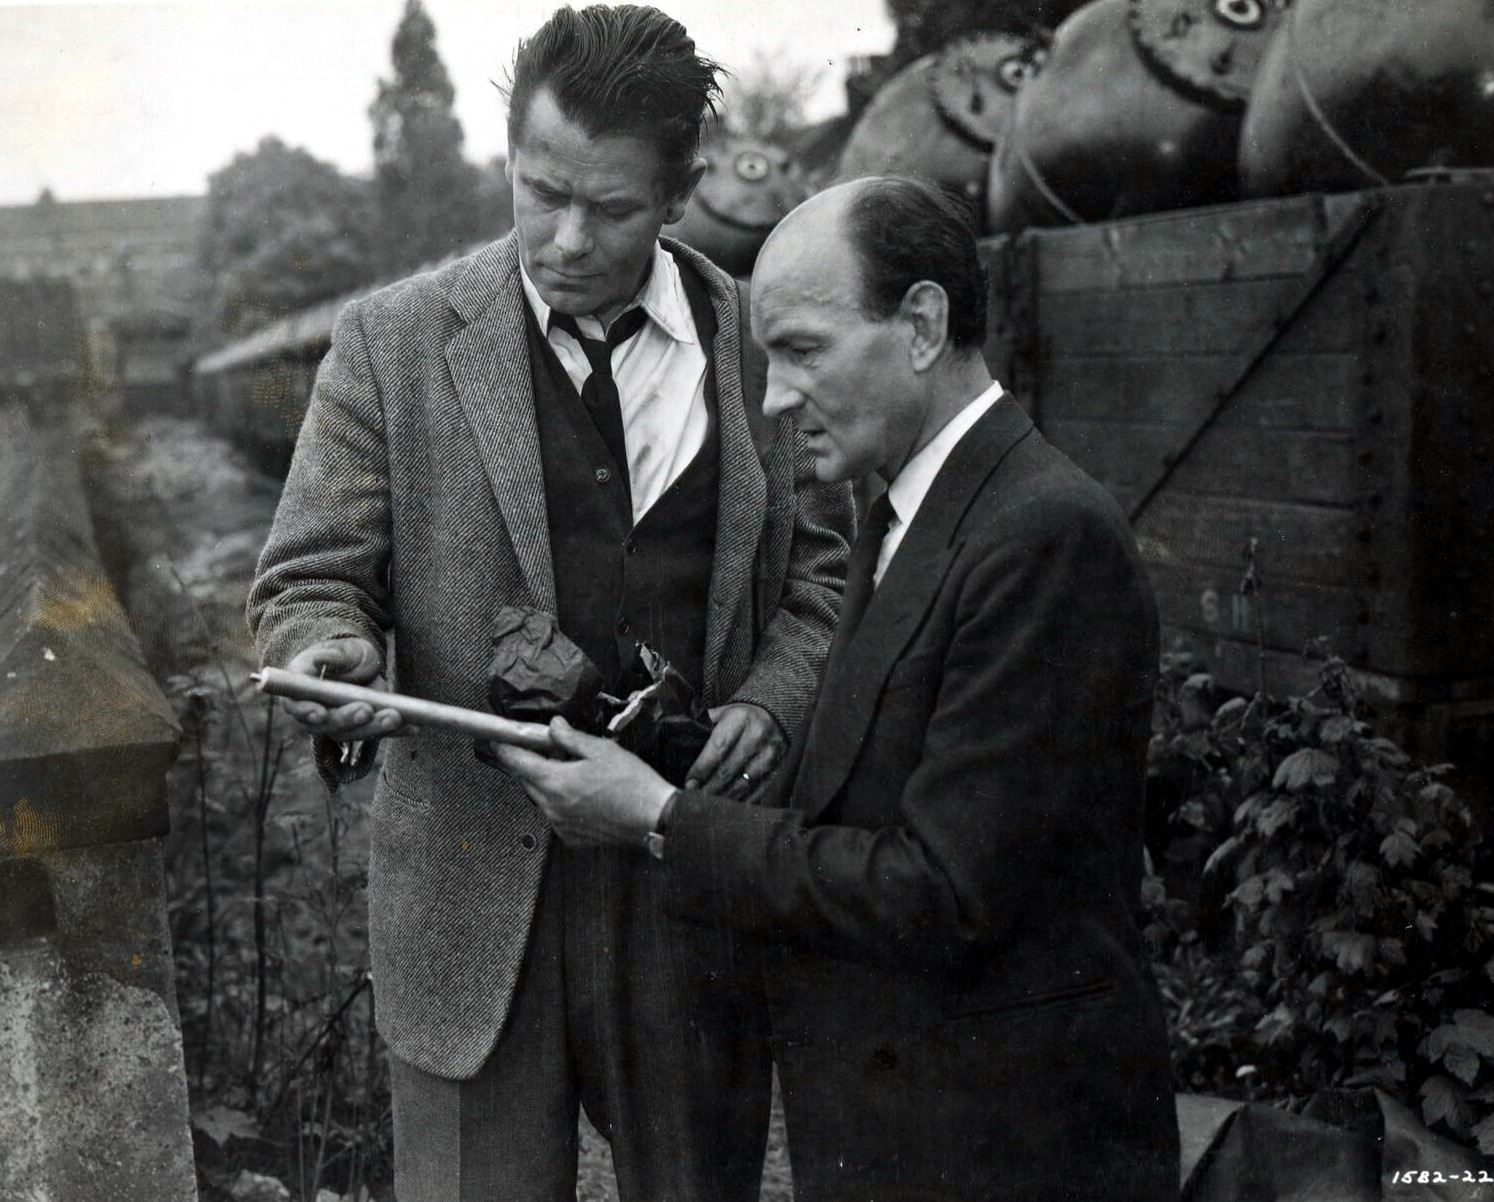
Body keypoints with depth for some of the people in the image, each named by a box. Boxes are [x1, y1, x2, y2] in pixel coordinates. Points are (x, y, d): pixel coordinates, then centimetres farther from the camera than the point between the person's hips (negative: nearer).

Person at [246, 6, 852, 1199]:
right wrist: (333, 656, -21)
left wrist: (772, 701, -8)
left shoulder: (762, 341, 2)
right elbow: (313, 576, 1)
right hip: (477, 886, -1)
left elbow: (824, 567, 10)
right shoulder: (395, 339, -2)